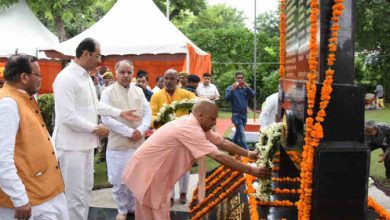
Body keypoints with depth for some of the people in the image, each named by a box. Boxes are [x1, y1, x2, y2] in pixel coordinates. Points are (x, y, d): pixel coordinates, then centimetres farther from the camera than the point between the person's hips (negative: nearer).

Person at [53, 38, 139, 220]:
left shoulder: (86, 76, 11)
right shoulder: (66, 78, -19)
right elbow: (67, 117, -25)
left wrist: (120, 113, 19)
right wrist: (95, 128, -16)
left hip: (86, 143, 10)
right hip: (71, 145, -10)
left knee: (86, 189, 19)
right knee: (75, 194, -1)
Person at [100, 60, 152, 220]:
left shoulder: (139, 91, 8)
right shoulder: (108, 92, -4)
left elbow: (148, 113, 7)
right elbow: (106, 118, -13)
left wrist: (141, 130, -13)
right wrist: (129, 132, -17)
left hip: (138, 143, 3)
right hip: (117, 144, -3)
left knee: (137, 179, 12)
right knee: (118, 180, 6)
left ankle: (133, 206, 30)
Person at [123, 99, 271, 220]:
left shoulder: (197, 125, 3)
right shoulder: (190, 129, -29)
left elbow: (222, 142, 7)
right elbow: (218, 156, -31)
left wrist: (248, 153, 0)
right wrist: (251, 170, -27)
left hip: (154, 170, 10)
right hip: (146, 171, -10)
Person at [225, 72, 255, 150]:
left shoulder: (246, 88, 4)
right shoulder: (230, 88, -4)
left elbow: (253, 94, -12)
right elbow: (227, 98, -19)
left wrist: (248, 88, -29)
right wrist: (232, 90, -34)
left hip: (244, 113, 5)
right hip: (236, 114, -5)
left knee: (238, 132, 18)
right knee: (242, 134, -12)